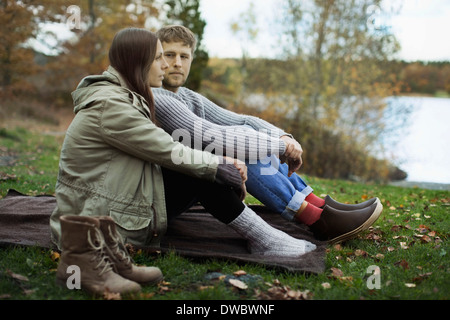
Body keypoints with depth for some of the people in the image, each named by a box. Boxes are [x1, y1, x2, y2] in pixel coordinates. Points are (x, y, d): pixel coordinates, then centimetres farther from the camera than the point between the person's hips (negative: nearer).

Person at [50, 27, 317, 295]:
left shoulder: (125, 97, 12)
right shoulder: (109, 105, -20)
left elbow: (163, 150, 8)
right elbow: (170, 152, -19)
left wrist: (222, 163, -2)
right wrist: (222, 166, -7)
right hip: (98, 220, -9)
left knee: (202, 171, -2)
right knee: (200, 174, -13)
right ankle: (264, 239, -4)